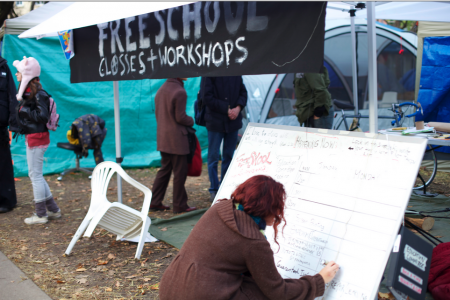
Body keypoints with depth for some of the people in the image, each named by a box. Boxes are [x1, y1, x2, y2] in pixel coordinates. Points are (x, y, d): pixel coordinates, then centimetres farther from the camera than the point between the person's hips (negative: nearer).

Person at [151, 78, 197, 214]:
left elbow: (156, 113, 14)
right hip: (177, 138, -8)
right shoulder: (180, 92, -17)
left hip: (162, 138, 9)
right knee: (180, 172, 1)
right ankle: (180, 205, 9)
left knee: (164, 169, 16)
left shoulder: (161, 89, 10)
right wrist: (191, 121, 2)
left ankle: (155, 202, 19)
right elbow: (180, 118, -17)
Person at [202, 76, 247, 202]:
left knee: (229, 156, 11)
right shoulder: (209, 74, -9)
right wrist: (227, 110, -14)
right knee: (213, 156, 2)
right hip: (215, 122, -4)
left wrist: (238, 108, -11)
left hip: (233, 121, 5)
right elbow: (207, 98, -13)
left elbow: (243, 92, 8)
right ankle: (214, 190, 13)